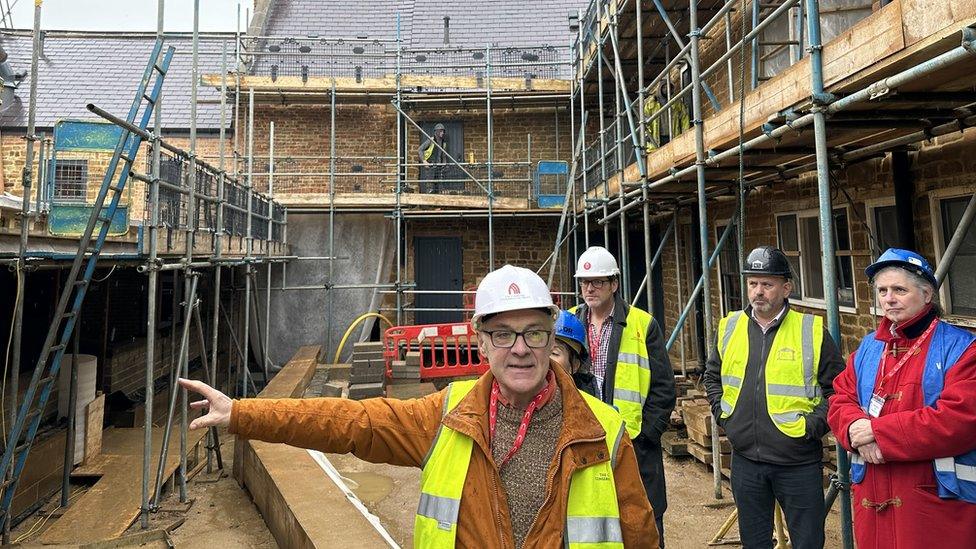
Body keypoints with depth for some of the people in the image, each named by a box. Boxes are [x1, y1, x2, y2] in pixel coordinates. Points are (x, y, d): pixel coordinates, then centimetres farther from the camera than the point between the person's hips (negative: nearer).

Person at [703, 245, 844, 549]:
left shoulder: (812, 330, -8)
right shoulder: (729, 327, 3)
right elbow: (712, 376, 17)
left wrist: (814, 425, -11)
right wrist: (722, 413, 6)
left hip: (798, 463, -3)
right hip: (745, 459, 3)